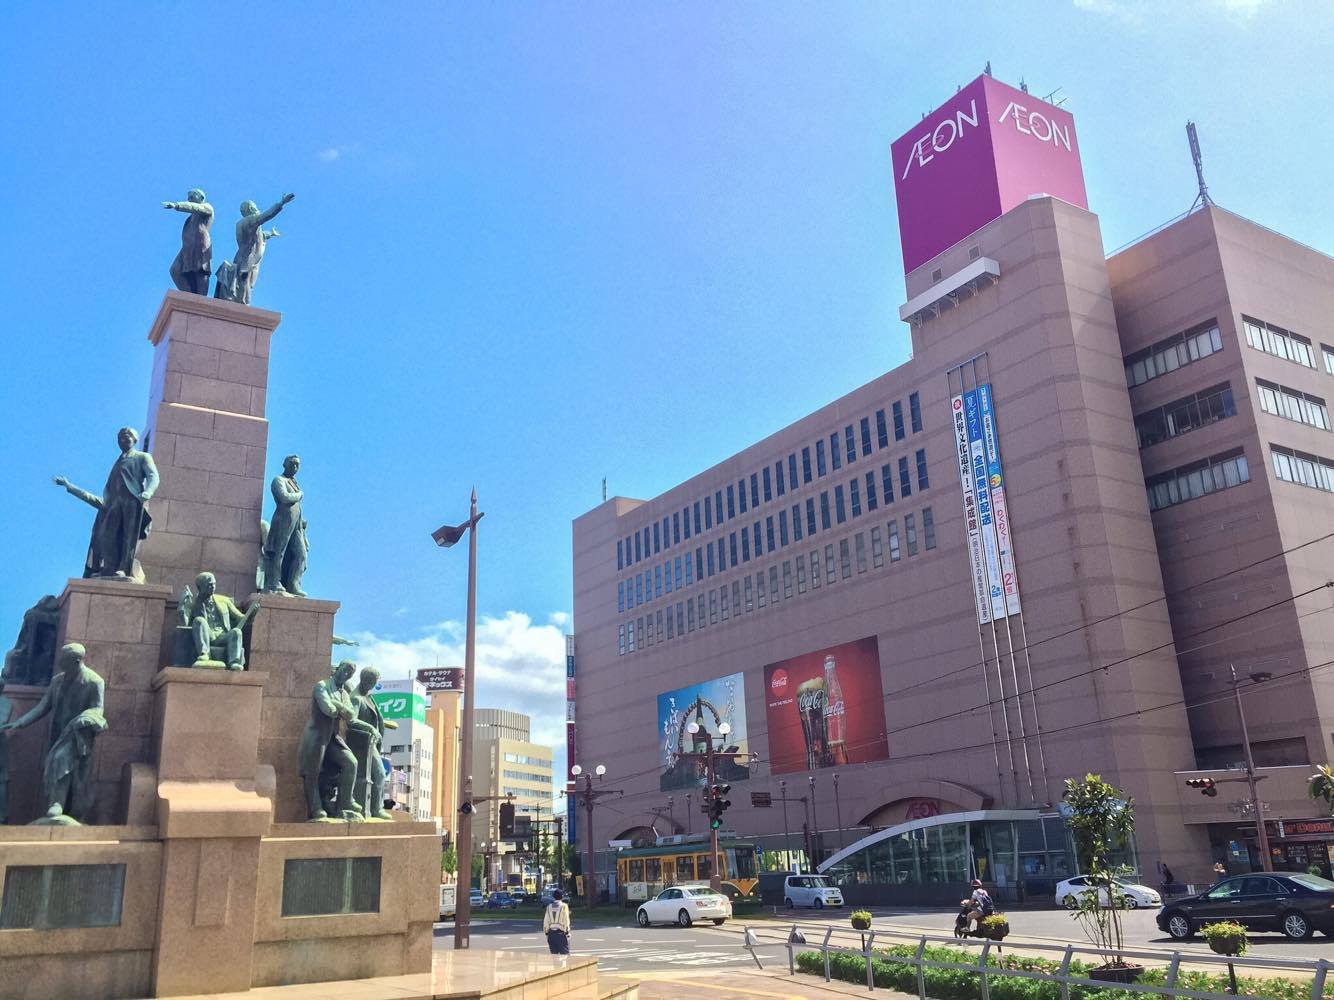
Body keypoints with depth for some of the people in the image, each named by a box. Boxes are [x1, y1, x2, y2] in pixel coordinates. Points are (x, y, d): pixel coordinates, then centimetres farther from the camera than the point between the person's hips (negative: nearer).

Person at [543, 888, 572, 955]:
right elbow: (566, 921, -9)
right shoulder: (564, 906, -5)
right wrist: (567, 932, -2)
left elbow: (546, 921, 8)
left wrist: (546, 933, 15)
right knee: (564, 954, -3)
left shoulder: (549, 907, 8)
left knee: (554, 955, 11)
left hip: (551, 933, 5)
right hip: (561, 933, -5)